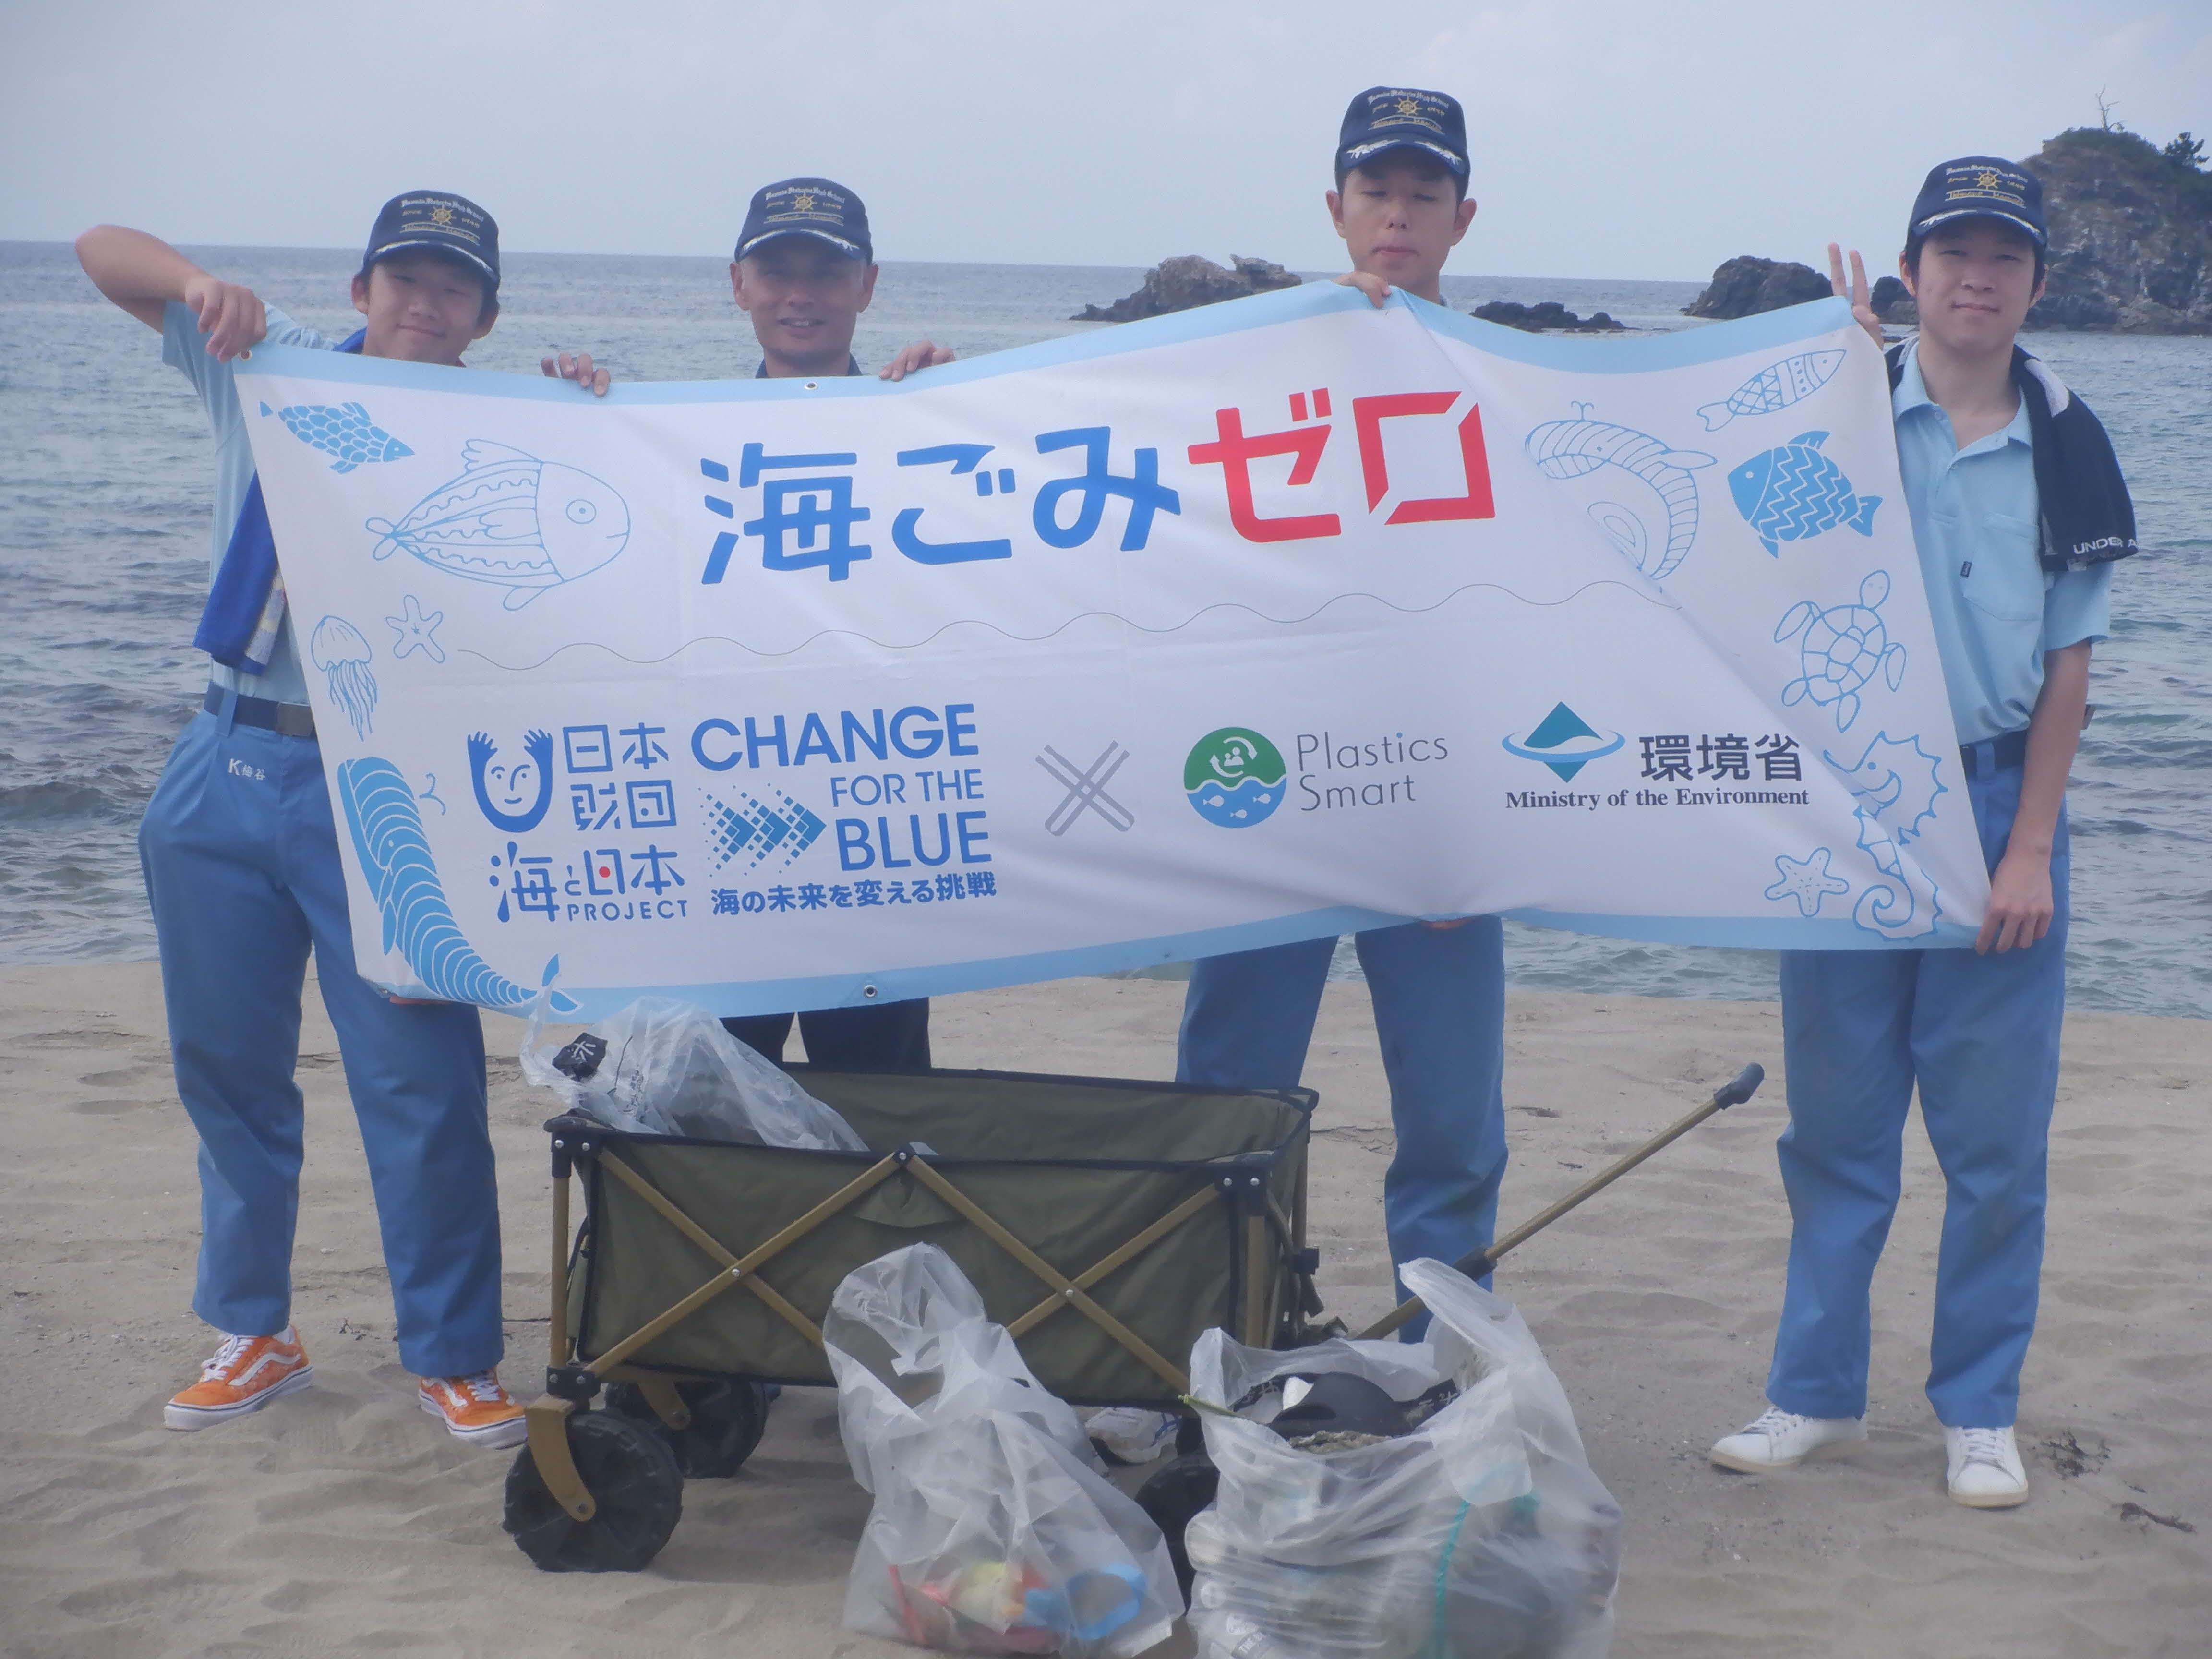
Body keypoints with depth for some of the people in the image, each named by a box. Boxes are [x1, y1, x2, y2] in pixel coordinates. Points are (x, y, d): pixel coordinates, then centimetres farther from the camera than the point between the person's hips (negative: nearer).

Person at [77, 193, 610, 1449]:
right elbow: (104, 251, 11)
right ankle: (255, 1332, 29)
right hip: (228, 774, 4)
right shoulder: (266, 363, 8)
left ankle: (455, 1356, 11)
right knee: (227, 1066, 13)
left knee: (422, 1086, -4)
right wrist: (201, 286, -8)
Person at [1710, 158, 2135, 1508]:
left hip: (1998, 804, 0)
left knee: (1998, 1139, 4)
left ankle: (1980, 1411, 17)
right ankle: (1818, 1391, 21)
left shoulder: (2066, 446, 2)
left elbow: (2069, 666, 2)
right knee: (1836, 1122, 8)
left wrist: (2030, 850, -5)